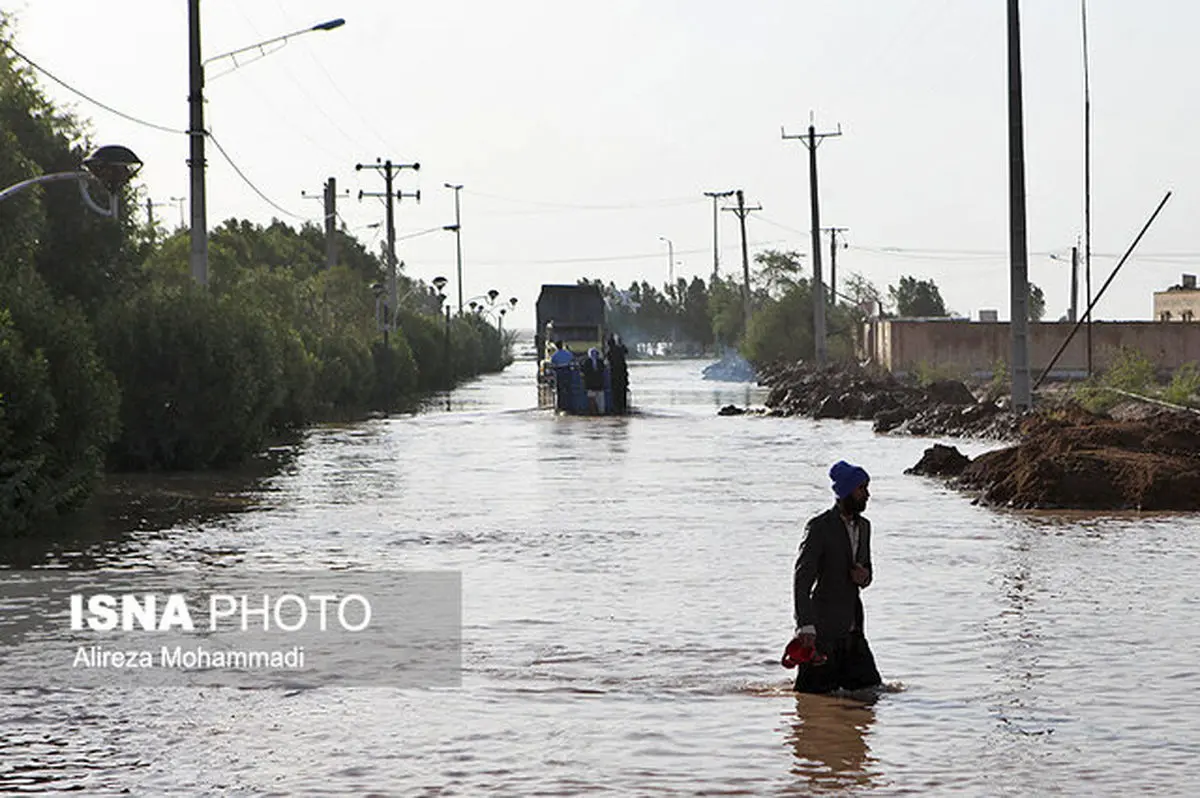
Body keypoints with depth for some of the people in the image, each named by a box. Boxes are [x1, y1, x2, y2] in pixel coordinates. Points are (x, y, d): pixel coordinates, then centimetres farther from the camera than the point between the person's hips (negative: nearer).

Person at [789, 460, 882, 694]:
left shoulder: (863, 526, 12)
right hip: (824, 630, -7)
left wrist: (864, 576, -3)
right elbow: (802, 579, -18)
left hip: (852, 630, 7)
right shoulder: (819, 527, -12)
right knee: (815, 696, -4)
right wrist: (806, 627, -28)